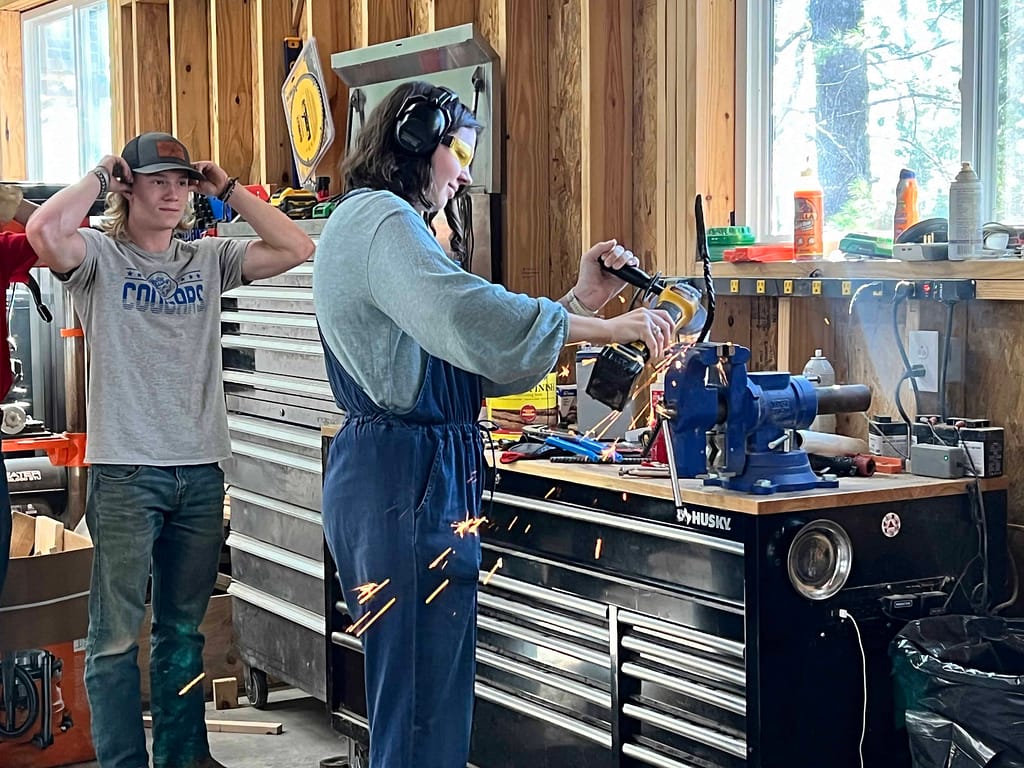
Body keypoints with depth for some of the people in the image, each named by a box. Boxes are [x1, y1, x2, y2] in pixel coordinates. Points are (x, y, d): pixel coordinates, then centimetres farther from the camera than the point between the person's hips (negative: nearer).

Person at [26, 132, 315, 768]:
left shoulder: (208, 259, 11)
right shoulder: (101, 257, -1)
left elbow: (296, 249, 2)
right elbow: (45, 233, -23)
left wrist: (227, 189, 4)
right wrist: (98, 177, -8)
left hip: (201, 470, 5)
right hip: (125, 471, -4)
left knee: (184, 628, 15)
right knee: (117, 634, -1)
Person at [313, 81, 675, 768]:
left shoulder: (379, 223, 24)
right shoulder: (381, 219, -9)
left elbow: (477, 363, 18)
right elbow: (472, 316, -26)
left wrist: (581, 300, 10)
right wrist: (607, 328, -17)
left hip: (402, 472, 11)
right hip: (408, 478, -11)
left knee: (413, 695, 15)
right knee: (424, 709, -6)